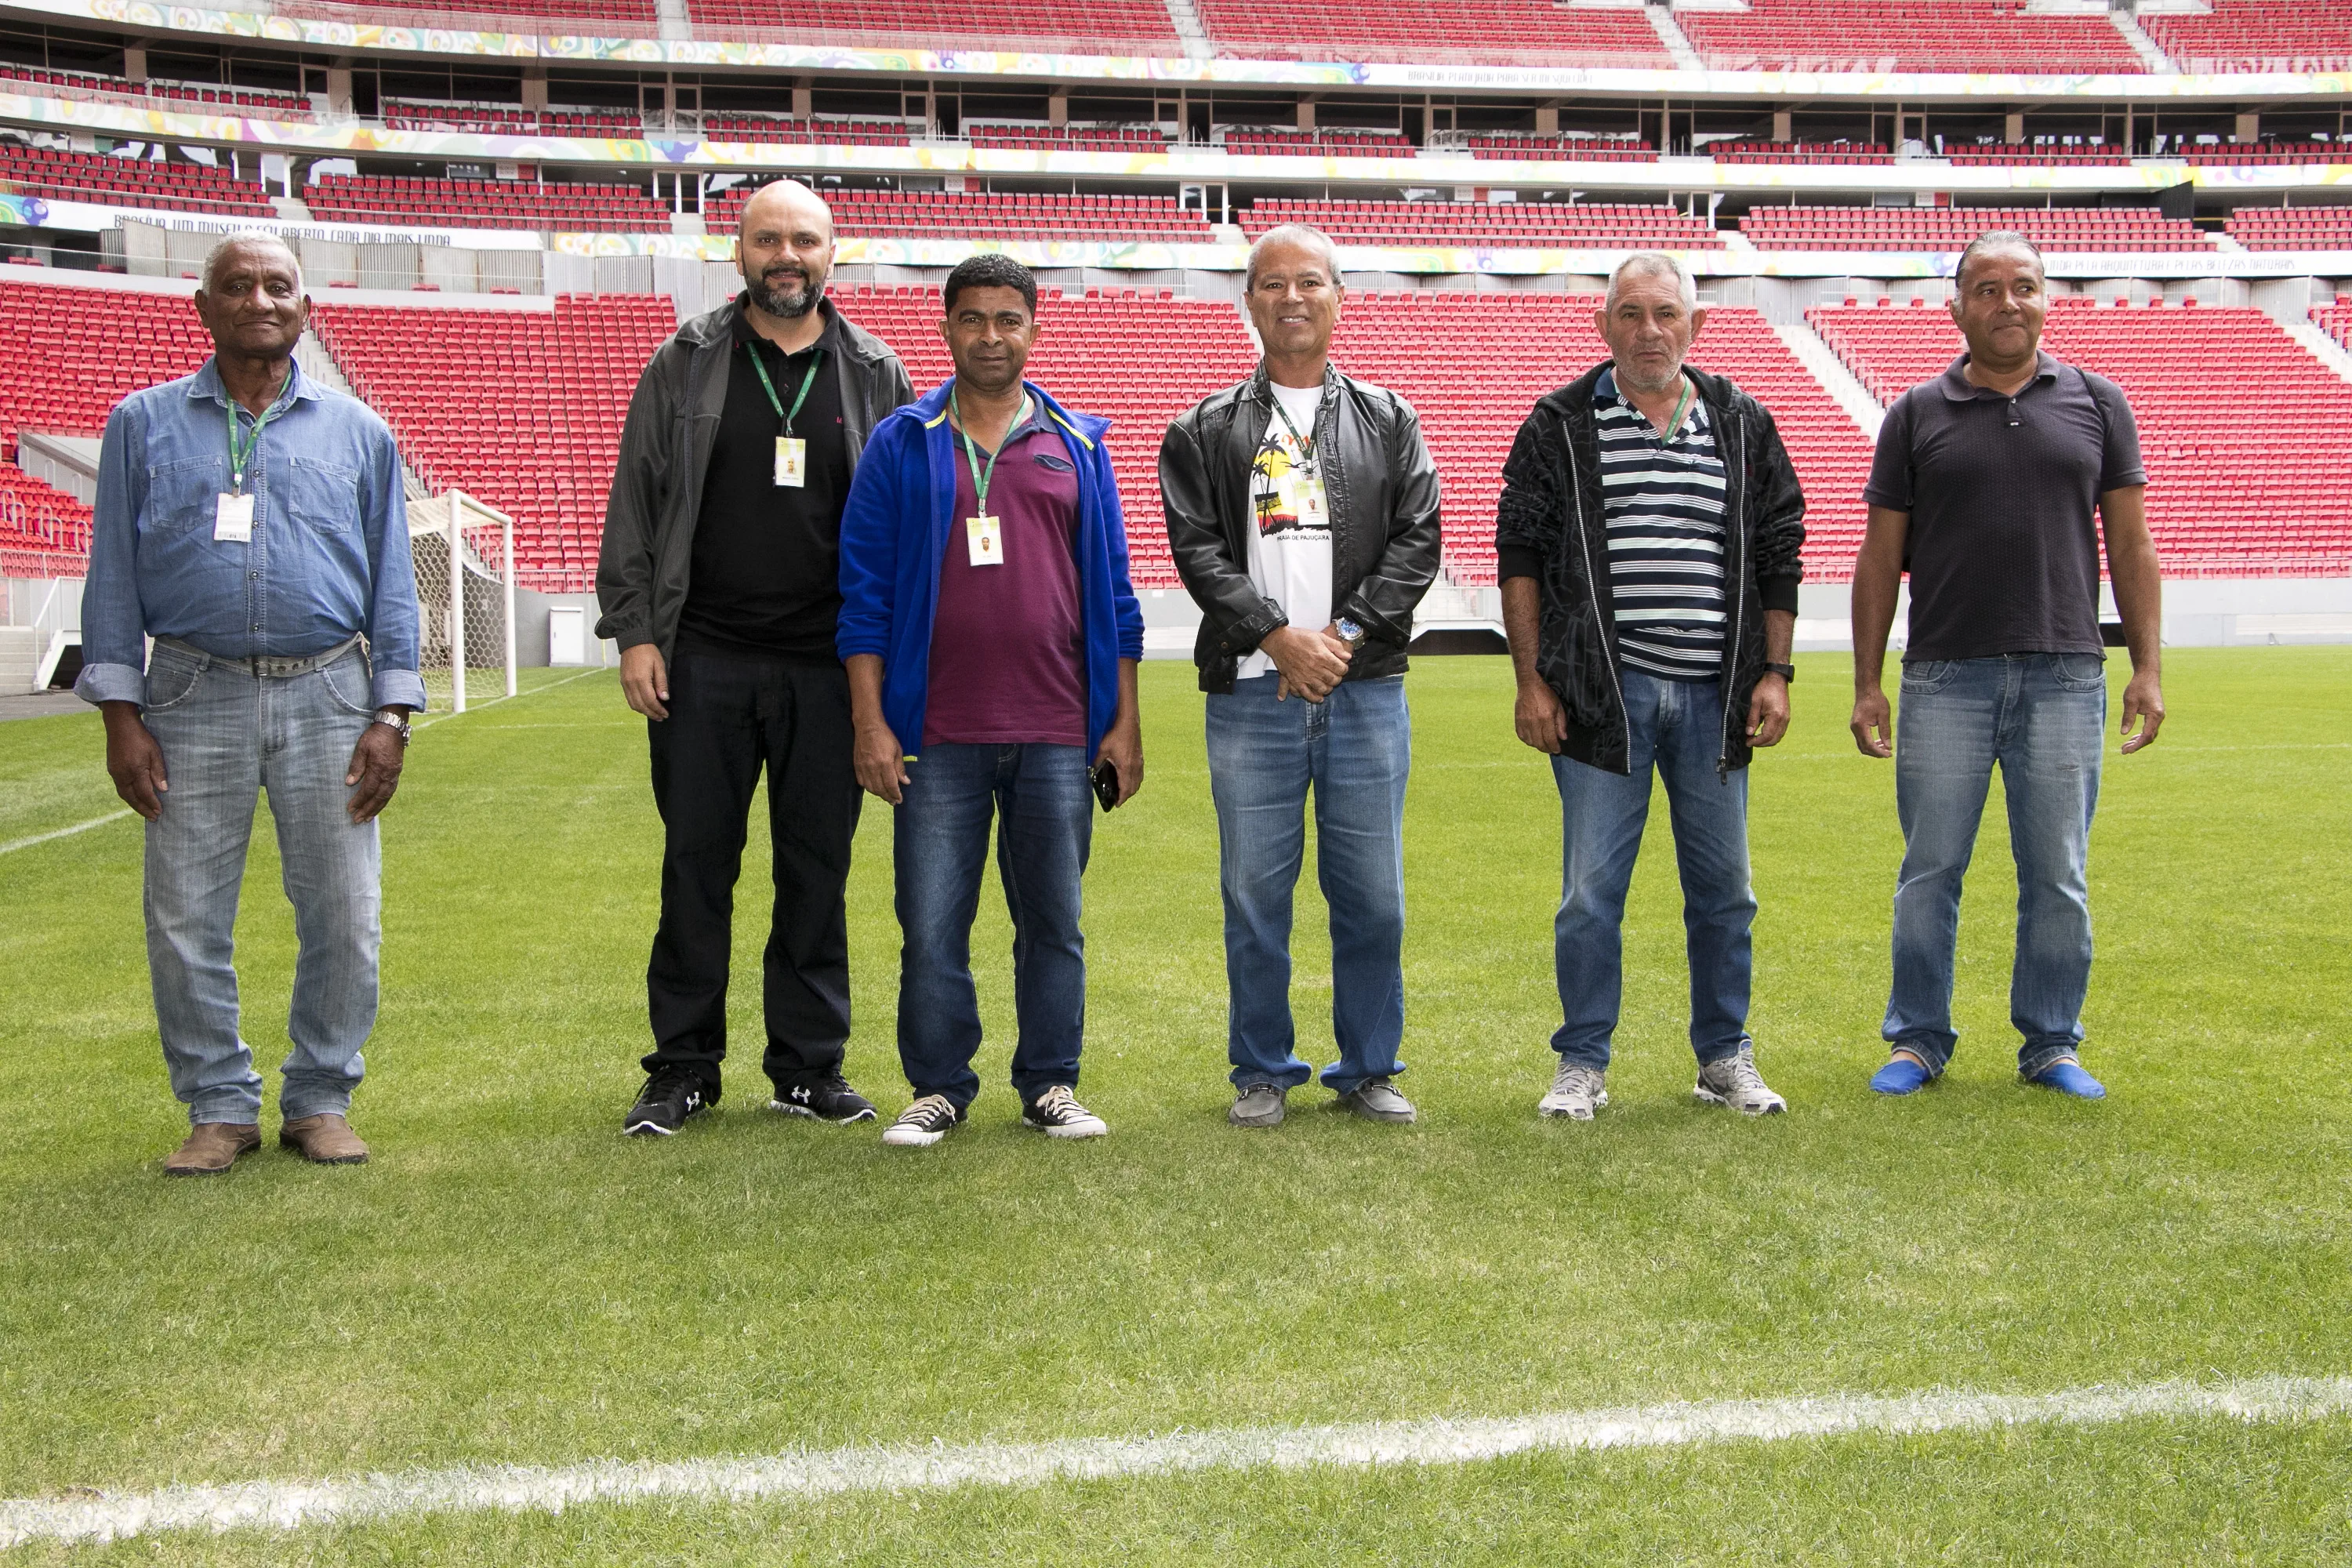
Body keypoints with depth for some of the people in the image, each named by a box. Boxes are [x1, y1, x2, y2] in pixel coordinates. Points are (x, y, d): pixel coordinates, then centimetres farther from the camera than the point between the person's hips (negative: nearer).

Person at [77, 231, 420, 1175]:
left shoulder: (357, 432, 11)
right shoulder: (145, 425, 10)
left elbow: (393, 583, 9)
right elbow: (113, 574, 6)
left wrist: (391, 716, 0)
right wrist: (120, 716, -2)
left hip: (328, 698, 0)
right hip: (194, 702, 0)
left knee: (344, 917, 0)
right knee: (186, 921, 1)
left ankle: (321, 1100, 16)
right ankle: (221, 1106, 15)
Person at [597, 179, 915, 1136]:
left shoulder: (877, 376, 8)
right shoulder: (685, 364, 6)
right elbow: (635, 506, 5)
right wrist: (633, 631, -3)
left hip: (829, 665, 1)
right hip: (702, 661, 0)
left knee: (817, 867, 5)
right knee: (697, 863, 4)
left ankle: (809, 1066, 17)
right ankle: (682, 1069, 14)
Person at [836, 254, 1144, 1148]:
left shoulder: (1079, 445, 10)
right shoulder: (901, 445, 6)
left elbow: (1113, 593, 10)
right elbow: (864, 591, 3)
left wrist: (1124, 724, 5)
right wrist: (870, 723, -4)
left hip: (1058, 737, 1)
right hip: (937, 737, -1)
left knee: (1054, 921, 7)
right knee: (932, 925, 2)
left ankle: (1051, 1086, 19)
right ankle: (938, 1090, 16)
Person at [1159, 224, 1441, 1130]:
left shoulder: (1388, 422, 12)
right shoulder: (1209, 430, 8)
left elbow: (1417, 539, 2)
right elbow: (1198, 547, -2)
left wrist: (1345, 633, -10)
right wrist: (1280, 636, -13)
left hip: (1367, 690, 1)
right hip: (1252, 691, -1)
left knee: (1372, 894, 4)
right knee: (1256, 894, 3)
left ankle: (1368, 1068, 18)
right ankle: (1263, 1071, 17)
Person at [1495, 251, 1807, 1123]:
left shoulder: (1744, 426, 10)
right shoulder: (1561, 426, 3)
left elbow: (1778, 557, 12)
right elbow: (1520, 558, 2)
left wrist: (1774, 674, 4)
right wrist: (1530, 681, -4)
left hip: (1716, 695, 3)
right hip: (1603, 693, -3)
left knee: (1723, 887, 9)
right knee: (1590, 890, 0)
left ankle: (1726, 1058, 22)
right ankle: (1582, 1064, 12)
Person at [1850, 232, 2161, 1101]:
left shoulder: (2097, 403, 9)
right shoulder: (1916, 416, 6)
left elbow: (2130, 546, 8)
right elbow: (1881, 557, 6)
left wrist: (2148, 666, 1)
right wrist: (1867, 683, 2)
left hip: (2065, 677, 1)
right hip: (1945, 678, 0)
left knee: (2059, 876, 6)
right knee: (1930, 872, 4)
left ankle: (2052, 1043, 18)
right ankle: (1918, 1039, 15)